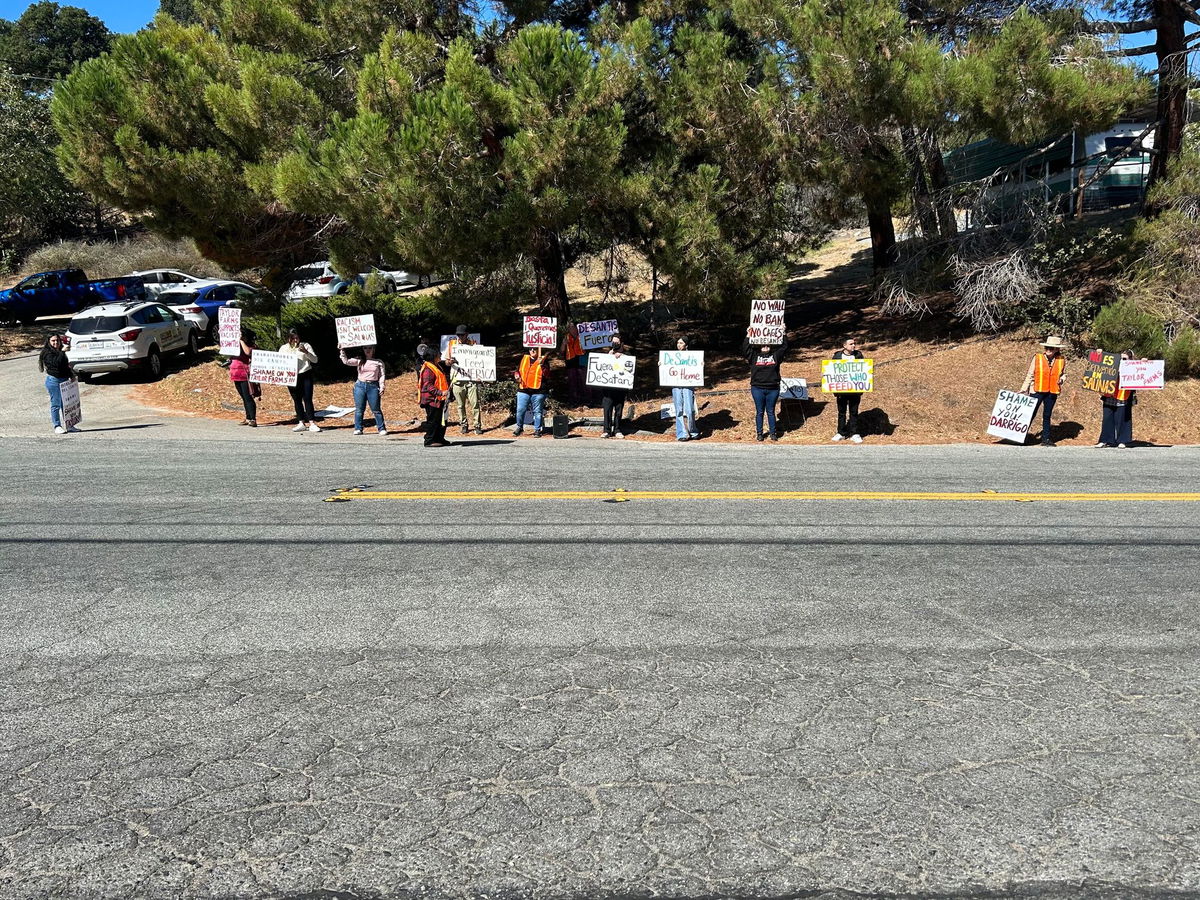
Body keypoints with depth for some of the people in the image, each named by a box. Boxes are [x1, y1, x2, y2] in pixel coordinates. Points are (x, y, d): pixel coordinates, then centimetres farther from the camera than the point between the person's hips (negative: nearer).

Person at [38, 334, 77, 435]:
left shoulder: (61, 352, 17)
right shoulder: (46, 353, -7)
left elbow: (66, 365, 23)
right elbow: (56, 363, -22)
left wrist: (71, 375, 11)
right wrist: (62, 352, -21)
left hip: (64, 380, 7)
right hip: (53, 380, -7)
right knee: (56, 404, -2)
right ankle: (57, 426, 4)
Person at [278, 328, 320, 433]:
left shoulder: (305, 346, 3)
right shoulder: (284, 348, 8)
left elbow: (315, 360, 0)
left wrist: (306, 352, -16)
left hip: (305, 375, -2)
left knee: (307, 399, -7)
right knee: (297, 400, 5)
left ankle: (312, 423, -9)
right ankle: (301, 423, 11)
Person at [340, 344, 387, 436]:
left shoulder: (379, 362, 7)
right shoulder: (359, 360, 9)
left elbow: (382, 375, 4)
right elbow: (347, 361, -5)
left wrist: (382, 388, -5)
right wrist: (342, 353, -18)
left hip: (373, 387, -2)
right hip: (360, 386, 2)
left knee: (376, 409, -2)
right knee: (359, 409, 3)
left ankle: (382, 429, 3)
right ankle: (358, 429, 9)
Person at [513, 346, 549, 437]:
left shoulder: (542, 360, 4)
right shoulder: (524, 358, 15)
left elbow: (545, 374, -8)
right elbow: (518, 370, 25)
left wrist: (542, 364, -21)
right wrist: (516, 375, 5)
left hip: (538, 391, -3)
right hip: (523, 390, 3)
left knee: (537, 411, 2)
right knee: (520, 410, 0)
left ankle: (537, 430, 12)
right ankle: (519, 427, 19)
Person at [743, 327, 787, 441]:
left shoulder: (775, 355, 12)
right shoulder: (754, 356, 9)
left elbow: (784, 347, 10)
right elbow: (745, 349, 0)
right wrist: (748, 336, -3)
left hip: (773, 389, 1)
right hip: (757, 388, -1)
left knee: (771, 412, 7)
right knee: (759, 412, 5)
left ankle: (772, 432, 14)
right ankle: (759, 433, 12)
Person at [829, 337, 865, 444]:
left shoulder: (858, 355, 2)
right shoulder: (837, 356, 0)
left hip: (855, 390, 0)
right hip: (841, 389, 0)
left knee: (854, 412, 5)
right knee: (841, 412, 9)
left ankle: (854, 434, 11)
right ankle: (841, 433, 18)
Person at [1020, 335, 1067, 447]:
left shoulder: (1061, 361, 4)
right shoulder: (1037, 358, -3)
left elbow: (1063, 374, 19)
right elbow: (1030, 375, 2)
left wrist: (1061, 379, -4)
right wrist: (1024, 389, 1)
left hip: (1052, 392, 2)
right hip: (1037, 391, -2)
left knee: (1047, 416, 10)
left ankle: (1046, 439, 15)